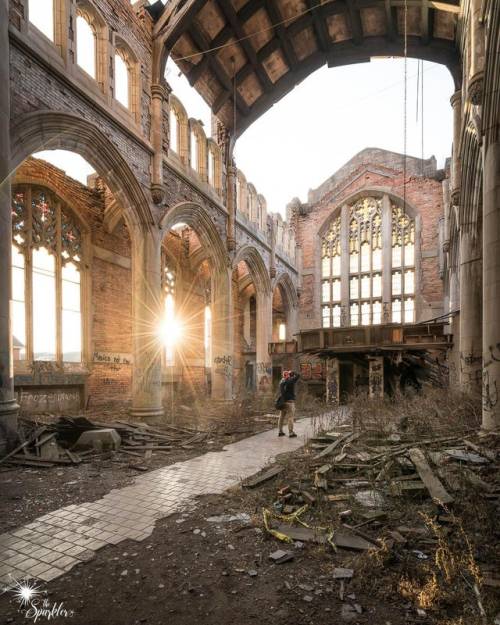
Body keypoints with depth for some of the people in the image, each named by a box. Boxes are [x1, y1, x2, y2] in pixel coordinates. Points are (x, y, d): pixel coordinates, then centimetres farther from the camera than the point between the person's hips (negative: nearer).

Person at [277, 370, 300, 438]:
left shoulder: (281, 381, 8)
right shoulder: (290, 381, -12)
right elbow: (298, 375, -6)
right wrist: (292, 372, 11)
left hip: (283, 401, 7)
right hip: (289, 401, -7)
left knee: (281, 417, 11)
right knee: (291, 417, -2)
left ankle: (280, 431, 15)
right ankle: (291, 433, -3)